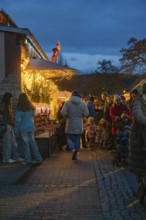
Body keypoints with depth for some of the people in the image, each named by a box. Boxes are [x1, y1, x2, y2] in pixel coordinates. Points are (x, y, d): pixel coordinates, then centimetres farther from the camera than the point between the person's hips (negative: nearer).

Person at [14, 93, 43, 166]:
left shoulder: (19, 108, -12)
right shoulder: (31, 107, 4)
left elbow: (17, 120, -11)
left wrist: (16, 129, -4)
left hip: (23, 129, -5)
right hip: (31, 128, 5)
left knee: (25, 144, 3)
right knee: (32, 143, 12)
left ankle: (28, 160, 8)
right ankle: (38, 158, 14)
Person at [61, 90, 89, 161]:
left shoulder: (68, 103, -8)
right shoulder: (82, 104, -2)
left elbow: (63, 112, -12)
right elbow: (86, 114, -3)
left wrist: (68, 115, 7)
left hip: (70, 125, -2)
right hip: (79, 125, 2)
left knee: (69, 138, 9)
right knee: (77, 139, 11)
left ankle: (73, 149, -18)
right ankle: (74, 155, 13)